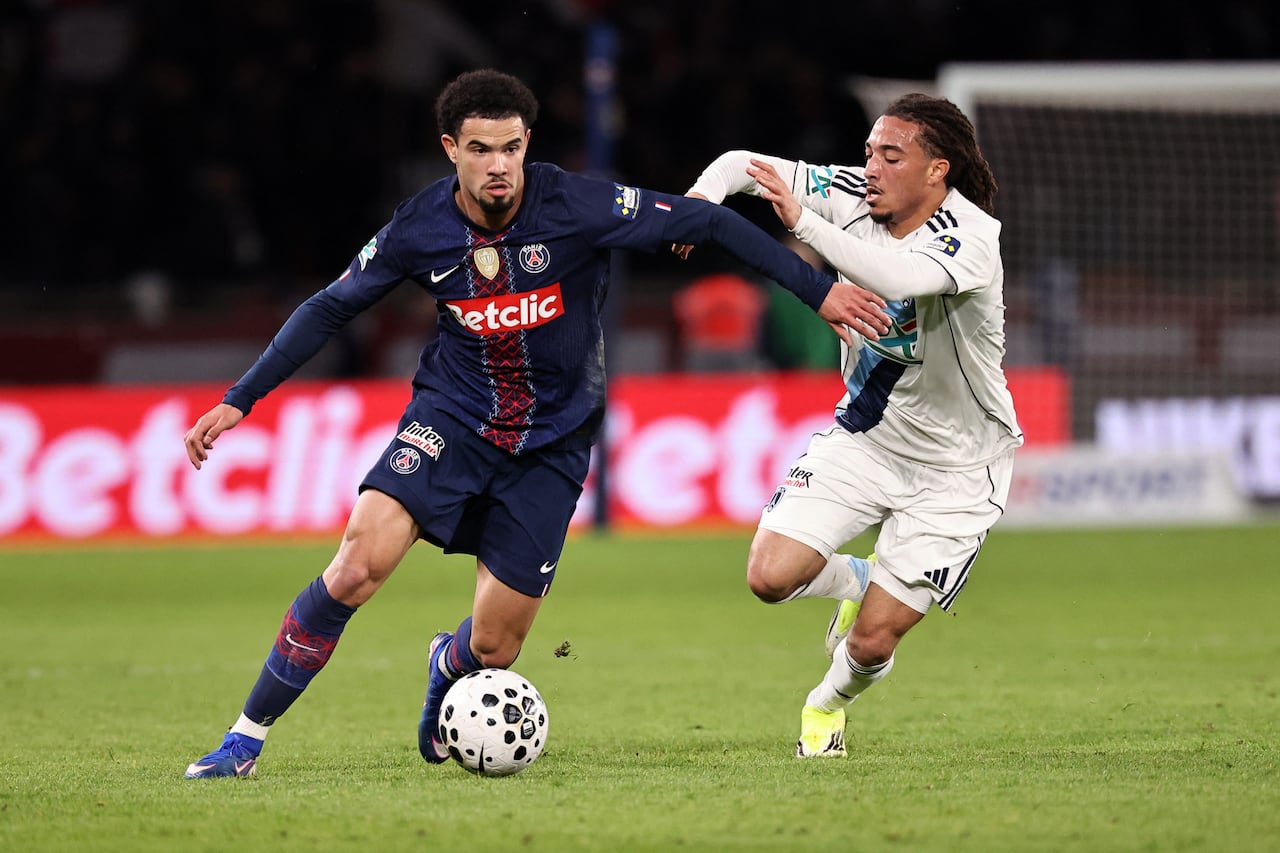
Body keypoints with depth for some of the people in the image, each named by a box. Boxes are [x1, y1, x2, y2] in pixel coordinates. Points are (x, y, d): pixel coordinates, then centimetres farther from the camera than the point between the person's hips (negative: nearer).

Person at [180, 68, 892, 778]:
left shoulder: (575, 206, -18)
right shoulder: (419, 231, -11)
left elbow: (707, 222, -14)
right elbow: (330, 309, 3)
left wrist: (819, 290, -16)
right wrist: (238, 402, 1)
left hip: (552, 443, 0)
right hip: (451, 419, 0)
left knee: (496, 647, -1)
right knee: (357, 567, -23)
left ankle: (448, 667, 41)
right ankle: (247, 738, -11)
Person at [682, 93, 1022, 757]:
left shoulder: (972, 239, -27)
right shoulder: (854, 195, -11)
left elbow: (899, 279, -49)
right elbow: (744, 164, -3)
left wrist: (802, 221, -54)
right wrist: (705, 194, -26)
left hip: (955, 468, -5)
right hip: (865, 435, 5)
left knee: (871, 643, -4)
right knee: (770, 576, -13)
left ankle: (828, 704, 33)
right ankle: (858, 582, 22)